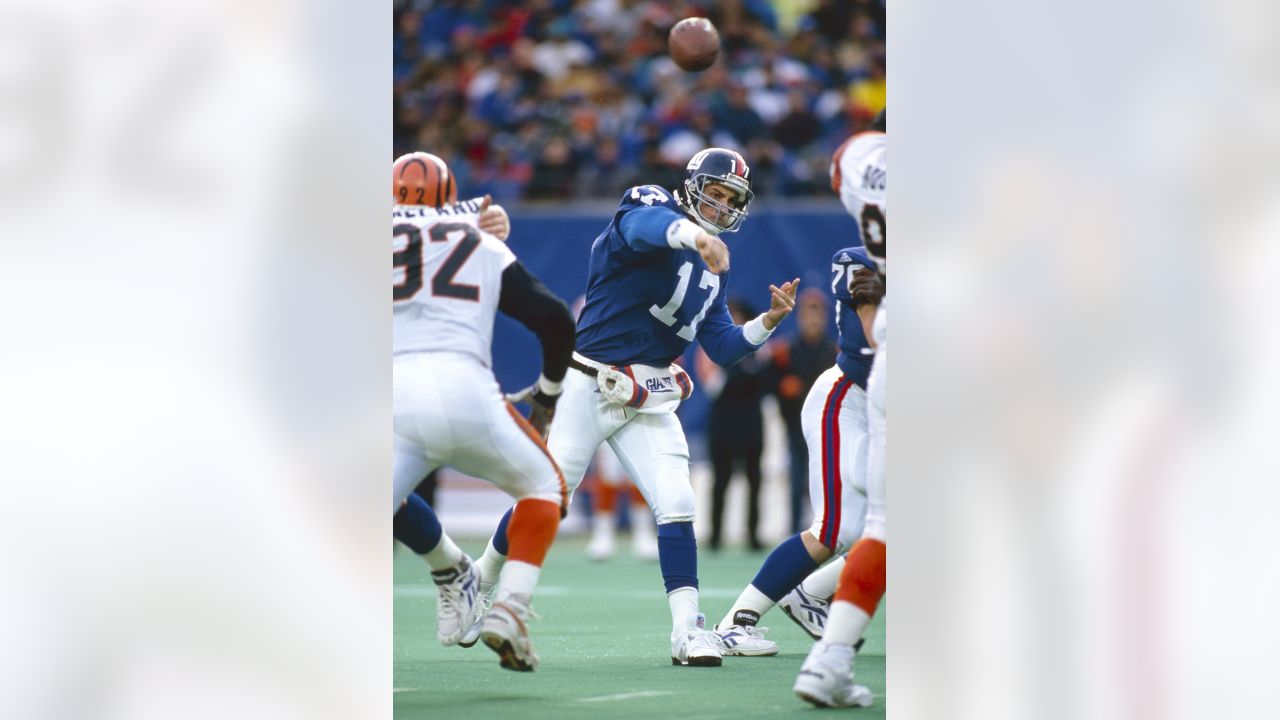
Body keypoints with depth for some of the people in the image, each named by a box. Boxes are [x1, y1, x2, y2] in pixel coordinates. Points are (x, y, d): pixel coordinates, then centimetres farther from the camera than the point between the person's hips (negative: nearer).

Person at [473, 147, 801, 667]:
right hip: (590, 386, -5)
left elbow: (723, 348, 8)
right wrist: (694, 234, -58)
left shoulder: (713, 270, 12)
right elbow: (642, 225, -37)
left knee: (676, 504, -9)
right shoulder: (651, 209, -10)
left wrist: (768, 322, -11)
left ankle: (687, 629, -8)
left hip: (649, 401, 6)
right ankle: (479, 578, 25)